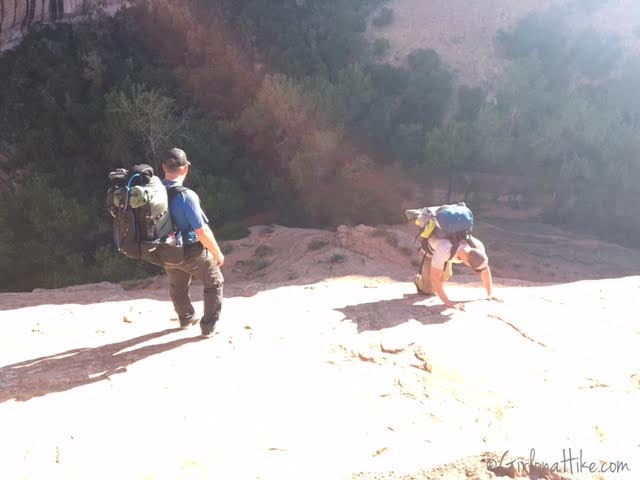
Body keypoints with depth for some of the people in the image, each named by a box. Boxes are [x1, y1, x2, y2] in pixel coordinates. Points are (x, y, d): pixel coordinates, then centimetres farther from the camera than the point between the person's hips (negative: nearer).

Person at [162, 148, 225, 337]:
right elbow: (202, 232, -25)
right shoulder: (186, 196, -28)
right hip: (192, 252, -6)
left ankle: (186, 319, 52)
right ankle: (209, 326, 25)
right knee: (214, 283, 19)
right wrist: (218, 253, -10)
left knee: (177, 287, 29)